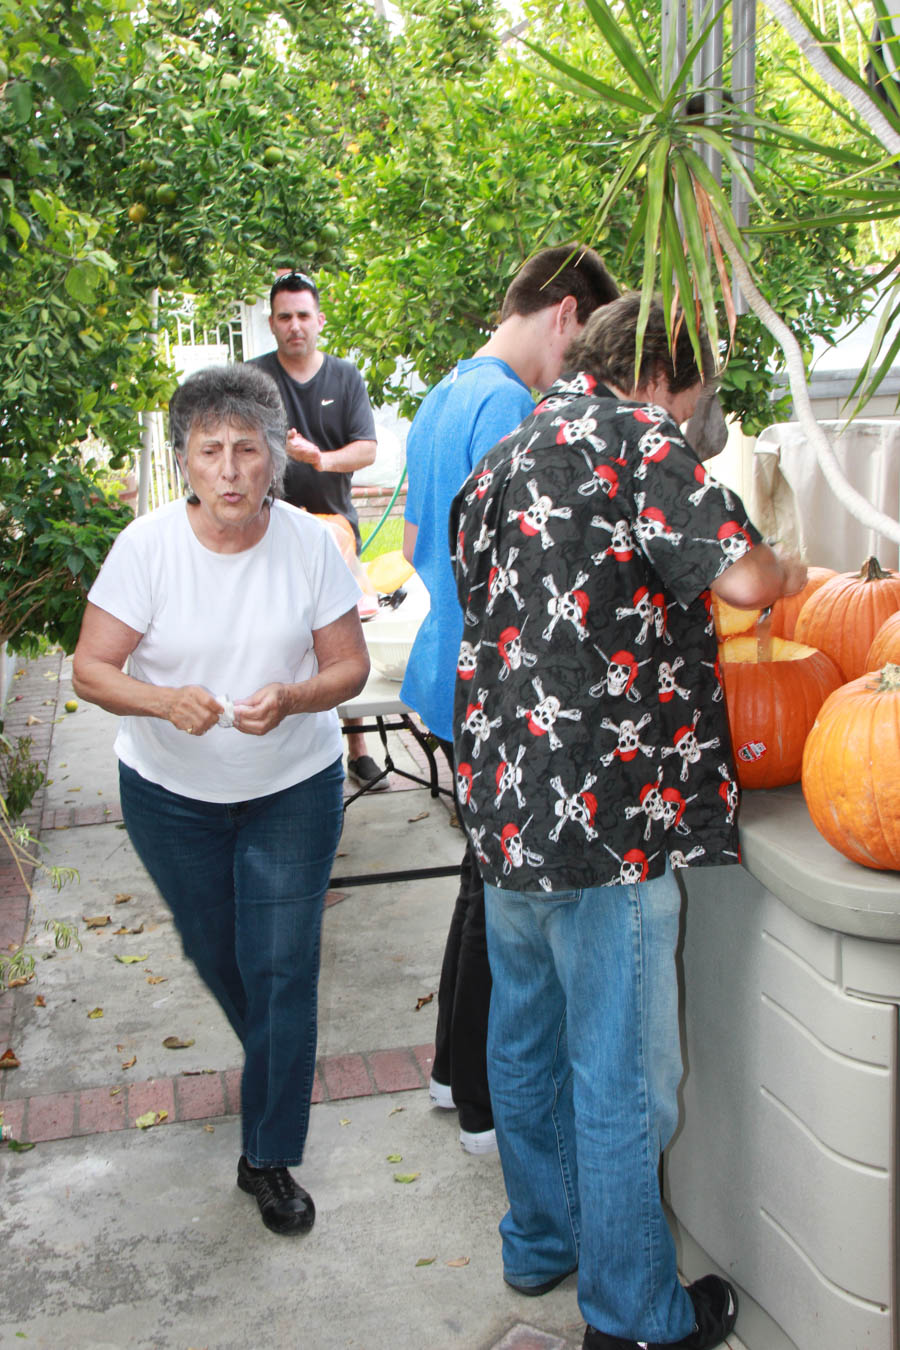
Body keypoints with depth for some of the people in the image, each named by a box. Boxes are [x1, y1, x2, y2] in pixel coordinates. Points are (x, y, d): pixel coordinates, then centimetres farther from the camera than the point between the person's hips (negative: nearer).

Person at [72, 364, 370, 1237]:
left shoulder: (310, 543, -14)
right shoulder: (146, 546, -16)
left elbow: (349, 666, -8)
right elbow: (90, 669, -15)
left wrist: (291, 698, -29)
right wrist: (165, 700, -34)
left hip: (293, 789, -1)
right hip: (170, 792, 1)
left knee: (281, 970, -2)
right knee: (215, 953, 19)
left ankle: (269, 1159, 15)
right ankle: (279, 1063, 51)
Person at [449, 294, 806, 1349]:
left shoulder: (501, 459, 15)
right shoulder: (633, 434, -9)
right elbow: (742, 576, -19)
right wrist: (795, 573, 3)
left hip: (503, 803, 9)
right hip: (605, 814, -8)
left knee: (527, 1034, 21)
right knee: (621, 1074, 4)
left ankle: (541, 1241, 39)